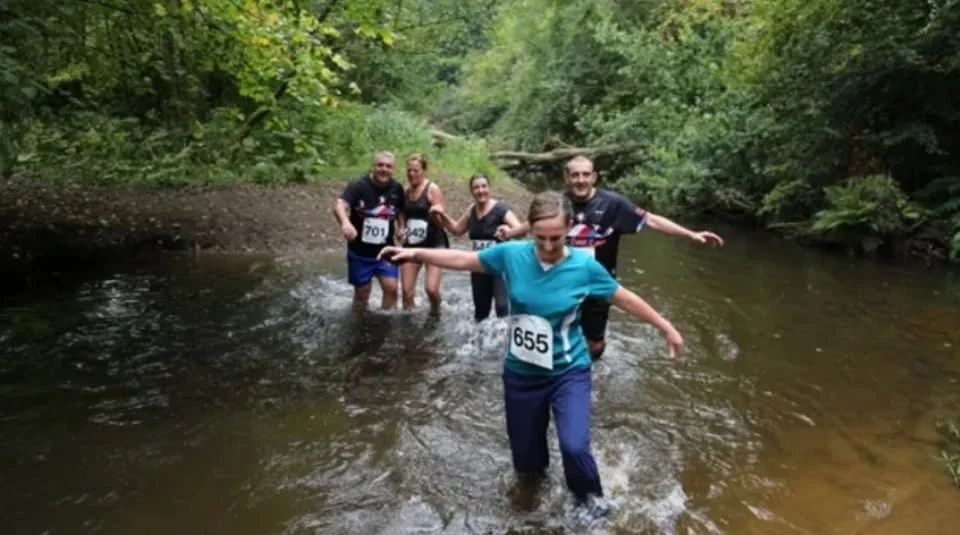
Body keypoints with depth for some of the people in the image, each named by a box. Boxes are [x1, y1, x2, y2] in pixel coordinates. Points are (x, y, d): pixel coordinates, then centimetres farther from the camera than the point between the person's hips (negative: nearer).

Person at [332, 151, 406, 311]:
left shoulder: (397, 188, -3)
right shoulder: (358, 185, -18)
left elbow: (401, 212, 18)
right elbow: (339, 206, -35)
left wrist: (399, 228, 1)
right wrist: (345, 223, -55)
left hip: (385, 251, 3)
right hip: (359, 252, -3)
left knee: (391, 288, -4)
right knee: (362, 293, 9)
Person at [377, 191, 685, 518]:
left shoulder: (584, 267, -16)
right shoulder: (511, 254, -13)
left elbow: (626, 299, -3)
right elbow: (463, 260, -1)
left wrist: (667, 329, 4)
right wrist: (416, 253, -7)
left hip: (569, 372, -2)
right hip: (521, 373, 2)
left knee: (574, 446, -22)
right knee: (525, 461, 13)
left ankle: (587, 493, 14)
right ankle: (538, 467, 54)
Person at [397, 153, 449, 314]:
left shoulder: (433, 189, -8)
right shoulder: (406, 191, 6)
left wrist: (437, 214, -33)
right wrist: (402, 228, 0)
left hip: (434, 243, -5)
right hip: (412, 244, 5)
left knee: (431, 289, -15)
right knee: (406, 291, 1)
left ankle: (435, 313, 15)